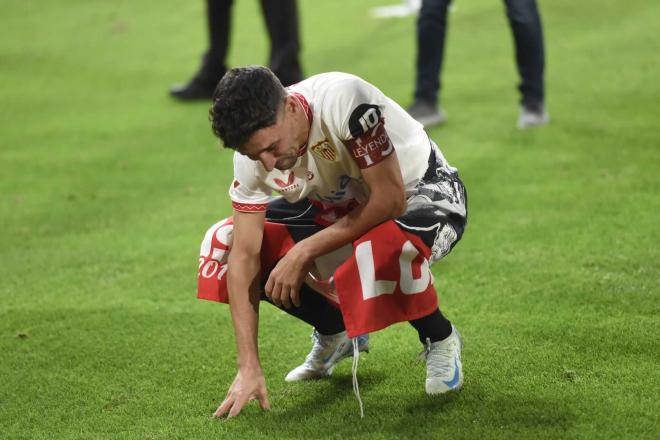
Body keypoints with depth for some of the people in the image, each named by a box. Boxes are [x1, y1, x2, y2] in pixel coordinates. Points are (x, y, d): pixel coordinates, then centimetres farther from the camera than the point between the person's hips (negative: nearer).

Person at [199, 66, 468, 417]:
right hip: (341, 209, 6)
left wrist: (304, 252, -28)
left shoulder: (343, 101, -36)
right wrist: (249, 367, -20)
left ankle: (439, 339, -7)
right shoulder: (253, 152, -18)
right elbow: (245, 254, -16)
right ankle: (336, 332, 11)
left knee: (382, 251, -41)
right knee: (222, 244, -8)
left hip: (423, 192, -6)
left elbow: (389, 200, -32)